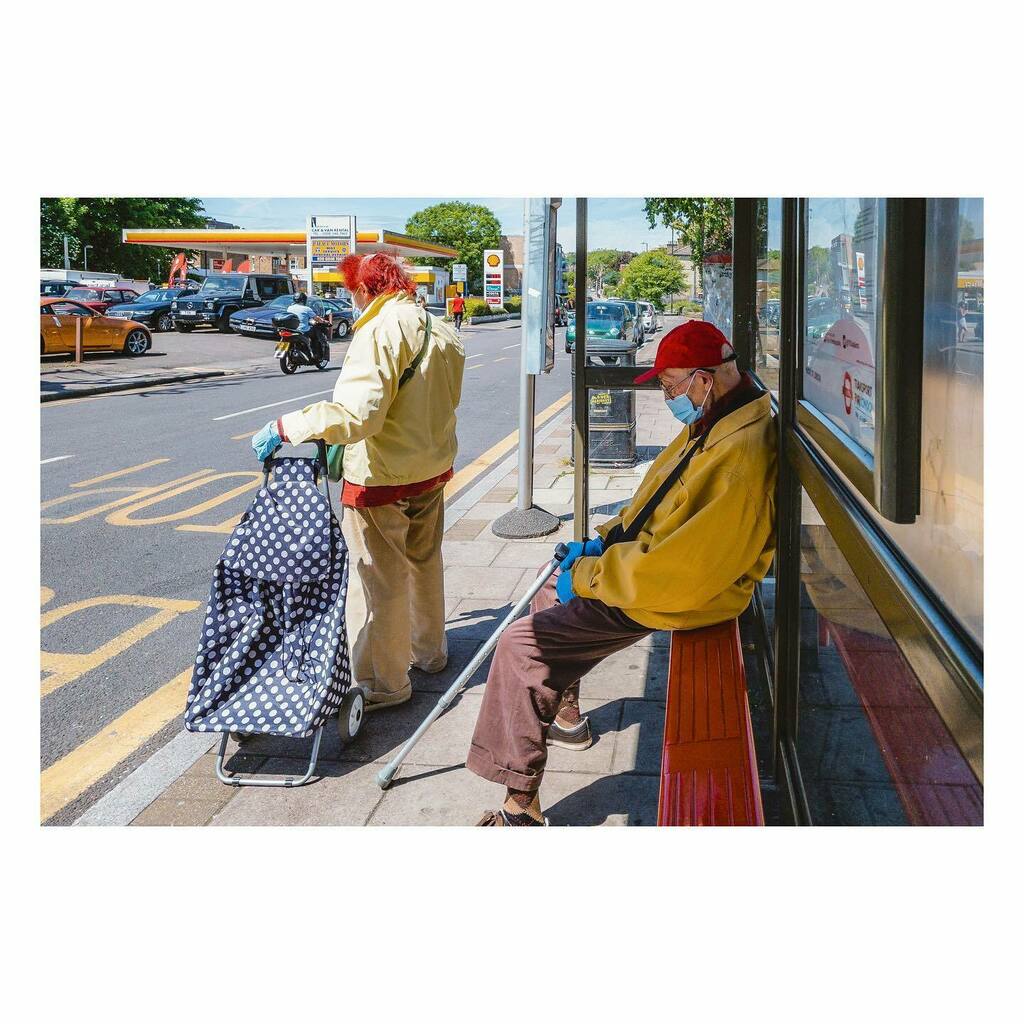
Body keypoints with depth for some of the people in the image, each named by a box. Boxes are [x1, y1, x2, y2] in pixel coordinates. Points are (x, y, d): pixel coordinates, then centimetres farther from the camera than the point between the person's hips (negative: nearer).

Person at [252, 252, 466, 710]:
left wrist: (286, 427, -31)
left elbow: (359, 412, -32)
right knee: (425, 564, 24)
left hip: (381, 480, -9)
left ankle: (382, 684, 10)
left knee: (380, 581, 1)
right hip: (433, 469, 9)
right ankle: (429, 650, 41)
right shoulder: (442, 331, 6)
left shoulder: (379, 332, -21)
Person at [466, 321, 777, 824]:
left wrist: (586, 575, -22)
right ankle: (565, 715, 43)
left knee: (521, 644, -15)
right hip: (638, 553, 11)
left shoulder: (741, 460, -32)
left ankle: (521, 805, -6)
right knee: (554, 581, 29)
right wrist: (603, 540, 7)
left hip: (663, 596, -11)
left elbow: (680, 574, -33)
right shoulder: (711, 422, 1)